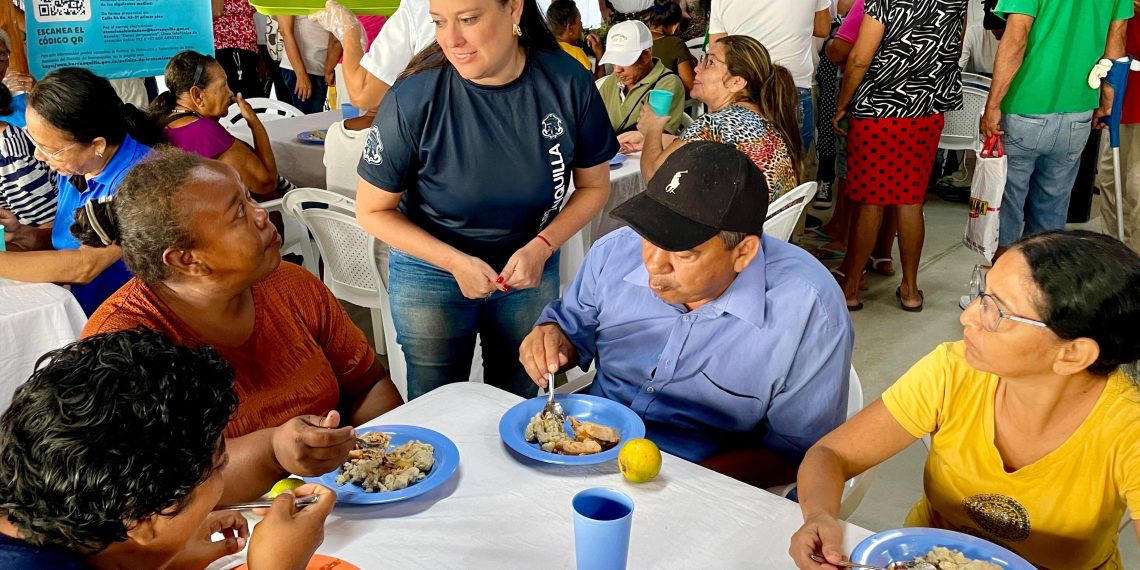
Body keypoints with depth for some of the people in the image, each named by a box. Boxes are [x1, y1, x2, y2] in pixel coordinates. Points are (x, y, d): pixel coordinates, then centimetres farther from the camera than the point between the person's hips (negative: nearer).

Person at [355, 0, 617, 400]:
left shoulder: (569, 83, -17)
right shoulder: (413, 100, -23)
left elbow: (594, 186, -3)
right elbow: (373, 210, -11)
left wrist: (541, 247, -17)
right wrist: (455, 262, -19)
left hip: (531, 267, 2)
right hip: (431, 271, -1)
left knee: (517, 402, 18)